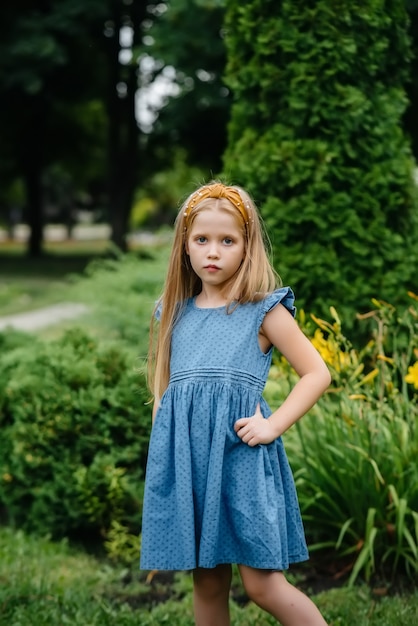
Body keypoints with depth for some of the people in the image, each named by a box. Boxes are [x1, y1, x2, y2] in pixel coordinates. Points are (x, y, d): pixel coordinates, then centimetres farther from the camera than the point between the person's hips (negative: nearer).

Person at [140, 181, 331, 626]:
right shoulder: (176, 314, 14)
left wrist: (273, 426, -8)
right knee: (207, 583, 10)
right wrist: (159, 445, 12)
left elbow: (317, 373, 1)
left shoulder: (263, 310, 1)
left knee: (262, 584, -6)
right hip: (185, 455, 4)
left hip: (241, 452, -4)